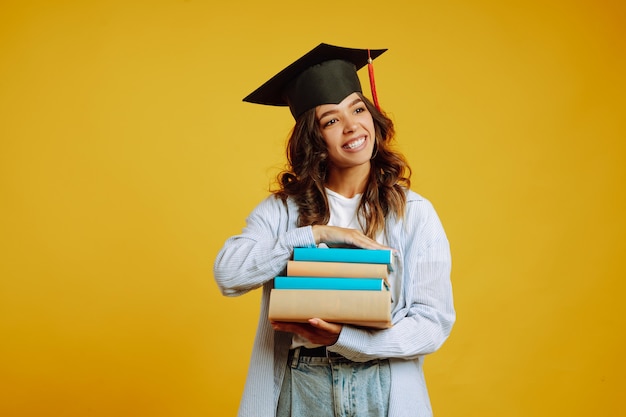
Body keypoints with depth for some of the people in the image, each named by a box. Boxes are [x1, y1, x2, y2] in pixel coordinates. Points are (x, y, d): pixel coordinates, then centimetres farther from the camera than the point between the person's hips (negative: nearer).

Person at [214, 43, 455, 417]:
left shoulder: (414, 213, -5)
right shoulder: (282, 209, -1)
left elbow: (435, 322, -9)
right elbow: (227, 273, -14)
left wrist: (346, 338, -21)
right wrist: (315, 234, -20)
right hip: (300, 386, 1)